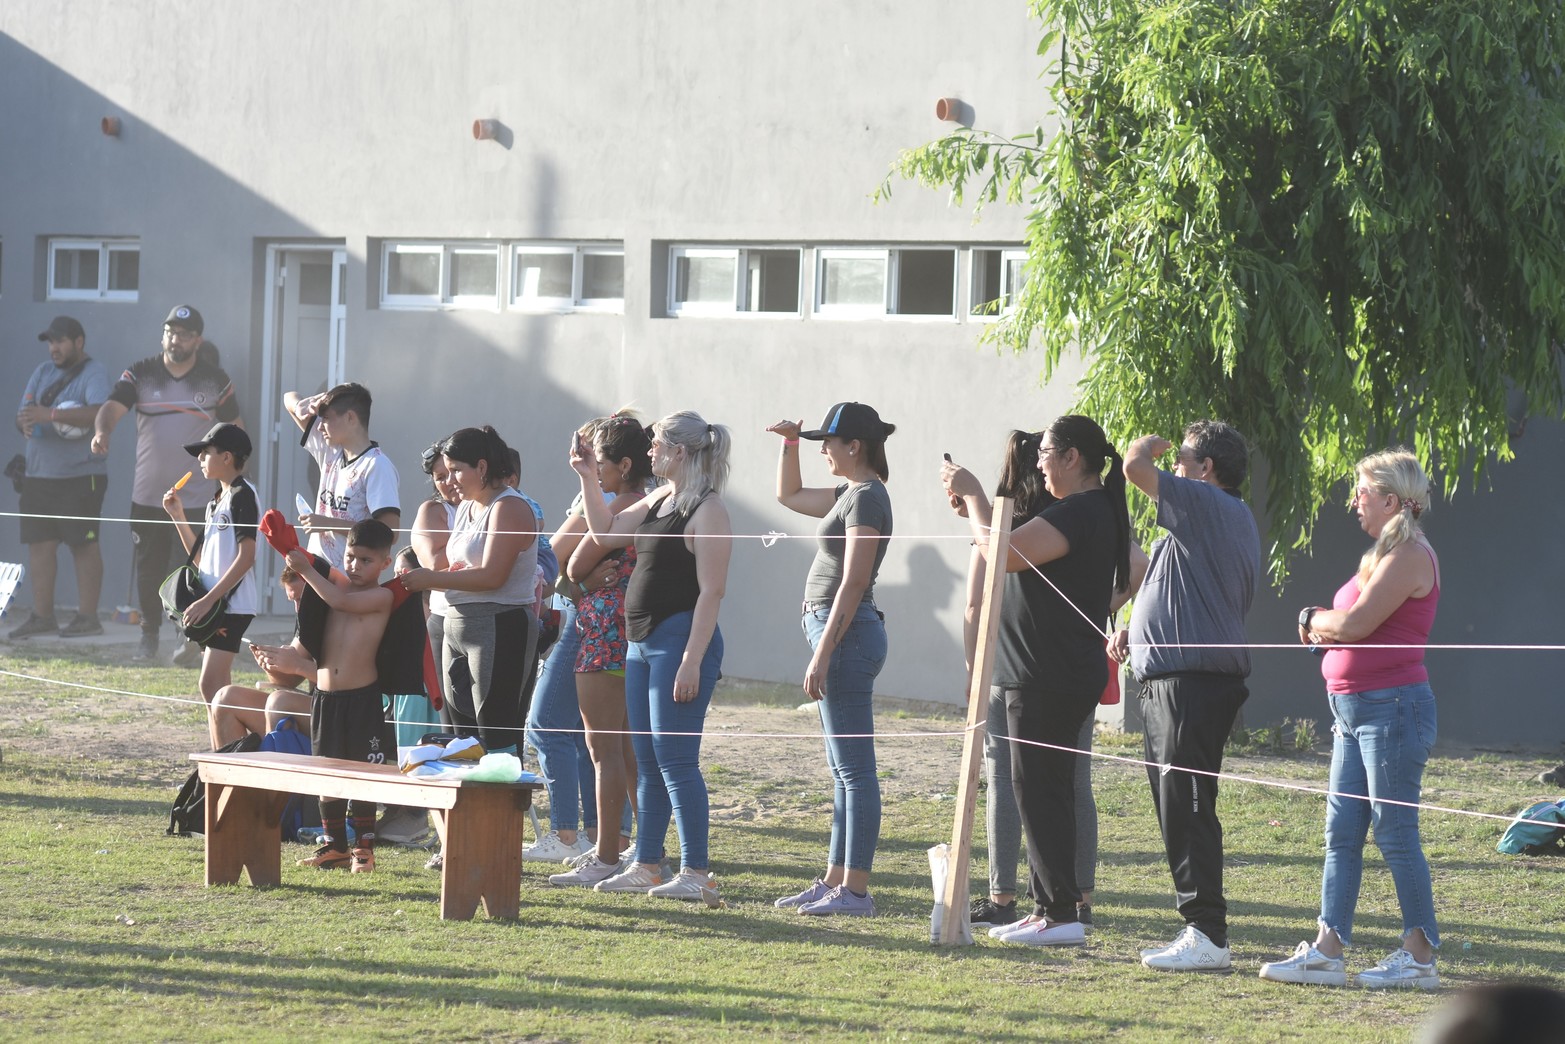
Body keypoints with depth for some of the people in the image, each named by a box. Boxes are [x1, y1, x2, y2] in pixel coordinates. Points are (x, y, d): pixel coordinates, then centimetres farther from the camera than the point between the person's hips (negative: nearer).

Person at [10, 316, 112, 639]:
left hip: (81, 475, -7)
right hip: (39, 475, 7)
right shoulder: (42, 372, 15)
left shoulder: (93, 373, -7)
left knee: (84, 543, -5)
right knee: (39, 542, 5)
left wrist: (51, 414, -31)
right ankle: (42, 615, 10)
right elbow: (23, 414, 11)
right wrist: (25, 422, -14)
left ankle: (88, 616, -2)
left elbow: (100, 413, -24)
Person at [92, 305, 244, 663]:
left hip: (197, 499, -1)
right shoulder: (140, 375, 2)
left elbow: (235, 428, 10)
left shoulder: (215, 380, 3)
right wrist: (102, 431, -36)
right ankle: (149, 637, 16)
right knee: (148, 572, 5)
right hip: (147, 497, 1)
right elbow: (113, 407, -13)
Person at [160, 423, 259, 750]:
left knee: (211, 684, -15)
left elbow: (246, 556, -18)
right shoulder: (217, 501, 19)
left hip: (232, 605, -10)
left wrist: (208, 600, -21)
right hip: (212, 605, 10)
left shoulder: (243, 495, -10)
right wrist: (178, 517, 14)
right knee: (217, 687, 9)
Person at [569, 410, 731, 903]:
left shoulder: (707, 510, -13)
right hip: (642, 641, 9)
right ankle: (647, 866, 18)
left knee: (675, 759, -10)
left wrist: (692, 661, -22)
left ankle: (697, 875, -8)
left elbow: (712, 590, -18)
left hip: (681, 638, -9)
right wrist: (588, 477, 12)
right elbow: (606, 532, 21)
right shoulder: (660, 499, 14)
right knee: (647, 762, 12)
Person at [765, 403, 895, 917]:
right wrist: (789, 445, 17)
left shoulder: (867, 497, -14)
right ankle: (835, 880, 18)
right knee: (843, 771, 13)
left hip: (847, 634, -11)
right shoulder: (849, 493, 14)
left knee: (854, 770, -8)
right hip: (838, 634, 11)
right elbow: (789, 495, 33)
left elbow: (853, 584, -20)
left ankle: (856, 889, -8)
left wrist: (822, 655, -22)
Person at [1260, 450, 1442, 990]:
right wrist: (1324, 625, 0)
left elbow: (1356, 623, -19)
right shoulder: (1385, 553, 20)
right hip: (1357, 710, 10)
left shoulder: (1409, 554, -12)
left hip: (1392, 706, -10)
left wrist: (1314, 619, -1)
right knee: (1342, 833, 6)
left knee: (1395, 831, -6)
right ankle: (1327, 950, 6)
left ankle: (1420, 956, -1)